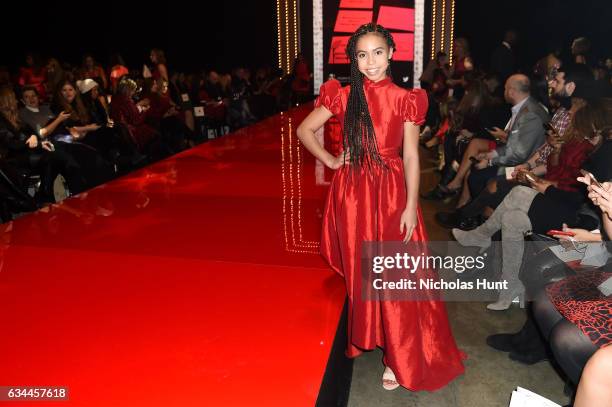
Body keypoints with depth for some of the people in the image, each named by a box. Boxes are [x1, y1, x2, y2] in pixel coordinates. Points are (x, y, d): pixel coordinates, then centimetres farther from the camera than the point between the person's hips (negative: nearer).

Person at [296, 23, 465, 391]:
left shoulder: (406, 99, -1)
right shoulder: (343, 96, 1)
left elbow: (411, 156, -2)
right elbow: (304, 130, 8)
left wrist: (411, 206, -8)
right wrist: (329, 161, -1)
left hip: (392, 191, 0)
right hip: (352, 191, 1)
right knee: (359, 269, 10)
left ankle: (399, 356, 19)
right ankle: (364, 336, 32)